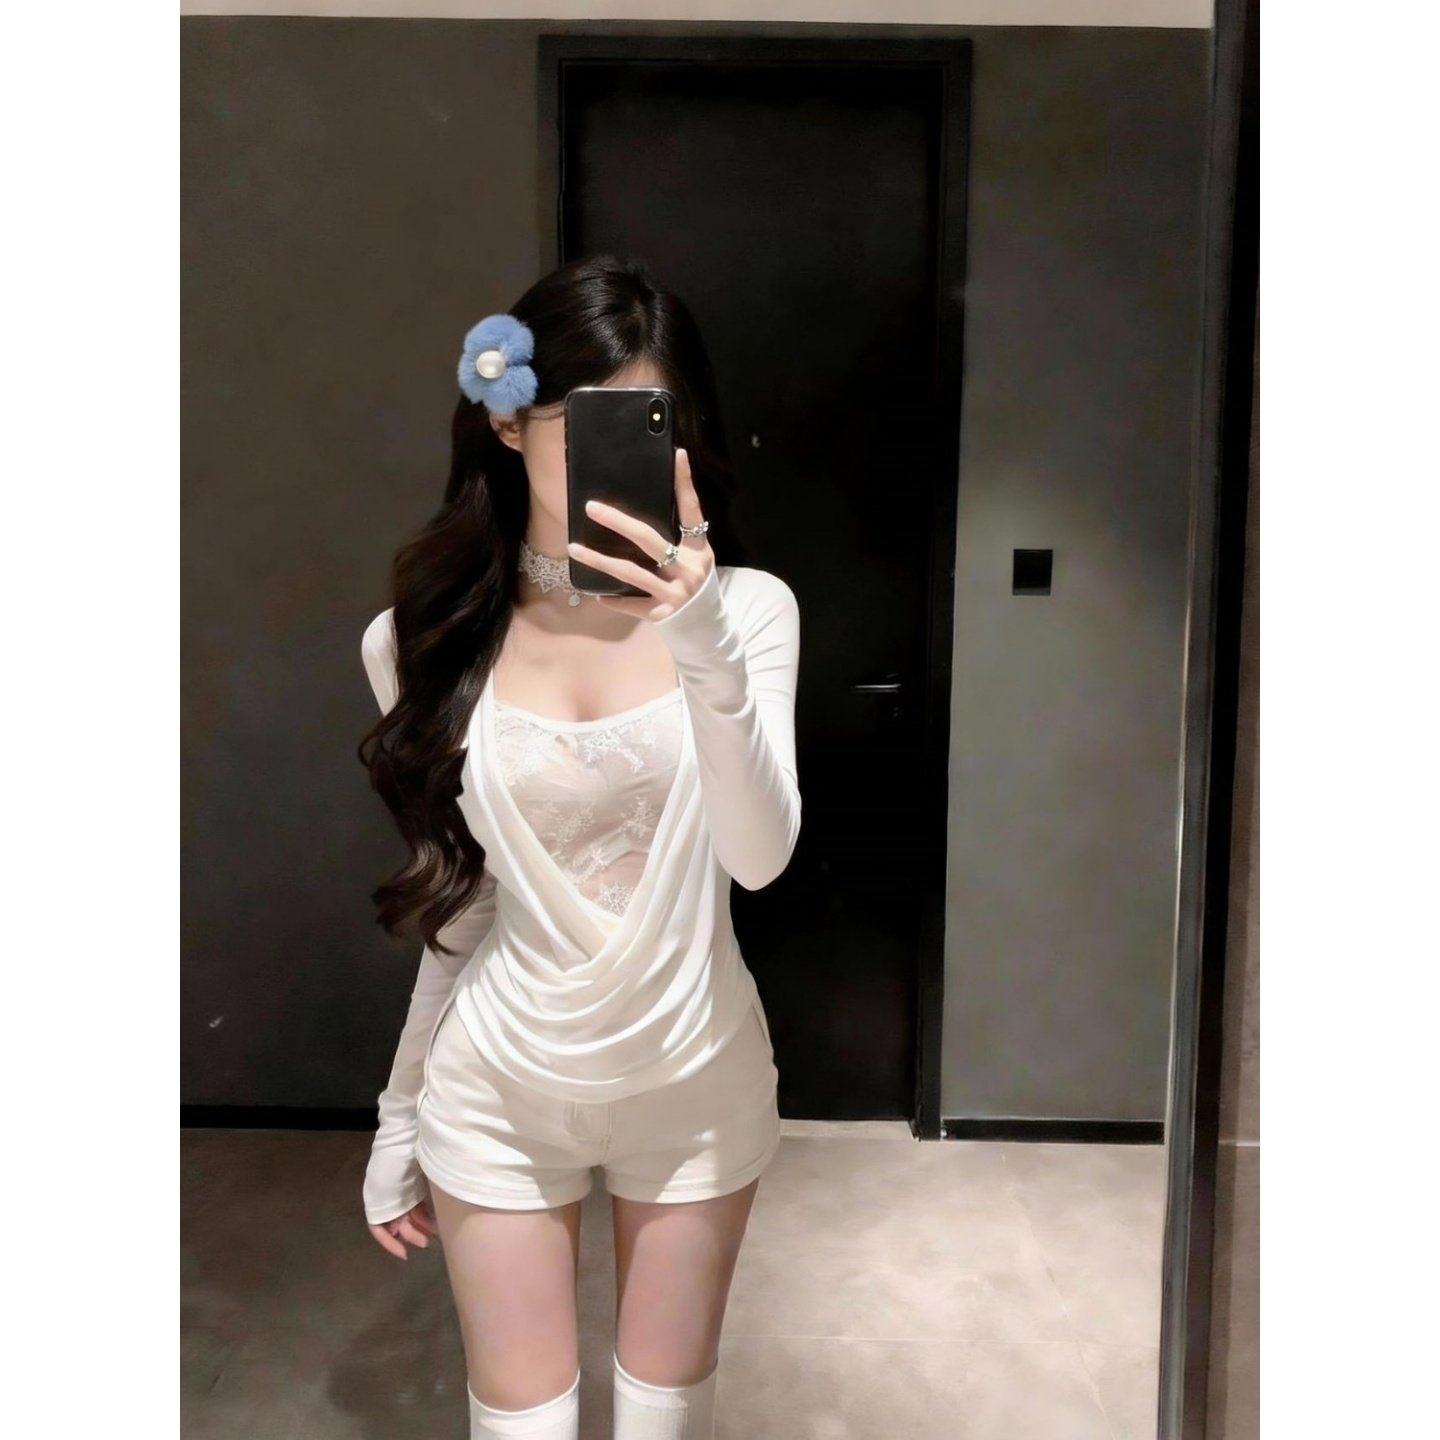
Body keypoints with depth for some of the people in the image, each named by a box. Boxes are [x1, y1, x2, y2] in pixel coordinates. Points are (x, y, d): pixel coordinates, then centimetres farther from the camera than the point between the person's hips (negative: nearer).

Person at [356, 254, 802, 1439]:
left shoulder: (746, 608, -12)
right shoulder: (429, 639, -7)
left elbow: (760, 854, -23)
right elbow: (464, 896, 3)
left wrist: (706, 649, -38)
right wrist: (401, 1110, 10)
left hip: (695, 1077, 0)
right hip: (502, 1089, 1)